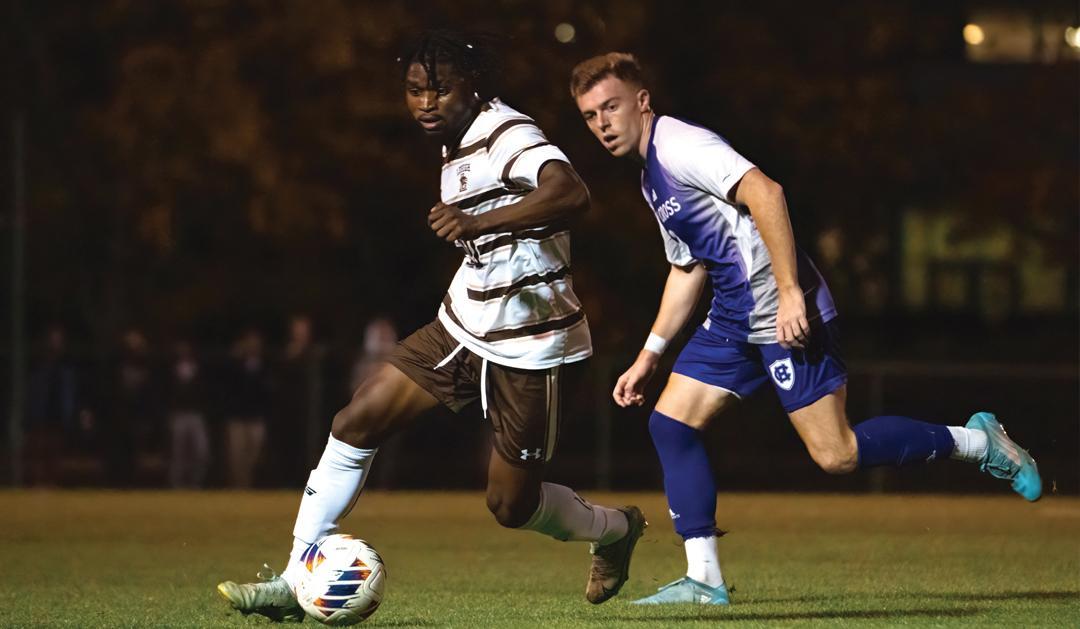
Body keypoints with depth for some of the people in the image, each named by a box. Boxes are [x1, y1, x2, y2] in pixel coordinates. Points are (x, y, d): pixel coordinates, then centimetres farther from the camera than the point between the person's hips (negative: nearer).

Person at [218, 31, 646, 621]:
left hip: (524, 345, -8)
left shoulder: (508, 135, -20)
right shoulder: (457, 145, 9)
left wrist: (478, 222, -49)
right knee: (356, 422, -4)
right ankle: (295, 581, 1)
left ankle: (614, 529, 32)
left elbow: (570, 193, -40)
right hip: (463, 325, 8)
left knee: (510, 505, 0)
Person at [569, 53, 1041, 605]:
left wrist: (789, 291, -31)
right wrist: (649, 355, 25)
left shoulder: (679, 145, -14)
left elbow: (764, 191, -27)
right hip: (732, 321, 10)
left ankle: (976, 441, 8)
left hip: (785, 314, -10)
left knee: (836, 455, -10)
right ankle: (704, 579, 3)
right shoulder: (652, 176, 18)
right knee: (670, 423, 1)